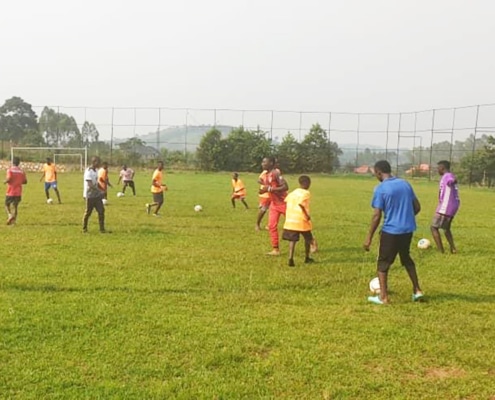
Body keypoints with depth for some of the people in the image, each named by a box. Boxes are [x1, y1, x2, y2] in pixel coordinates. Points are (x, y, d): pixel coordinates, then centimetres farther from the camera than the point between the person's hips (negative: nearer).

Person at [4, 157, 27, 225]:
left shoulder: (10, 170, -8)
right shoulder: (22, 171, 4)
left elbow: (8, 179, -22)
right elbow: (25, 181, 6)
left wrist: (5, 181, -1)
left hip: (10, 192, -3)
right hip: (18, 192, 3)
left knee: (7, 205, 14)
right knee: (15, 206, 9)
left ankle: (9, 215, -11)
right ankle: (13, 220, 0)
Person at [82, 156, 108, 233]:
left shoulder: (96, 170, 10)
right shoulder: (88, 171, -17)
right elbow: (90, 184, -24)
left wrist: (102, 190, 9)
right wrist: (100, 190, -26)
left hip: (97, 195, 8)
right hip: (90, 195, -8)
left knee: (101, 210, 1)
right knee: (88, 212, 3)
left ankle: (102, 229, 5)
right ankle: (84, 228, 19)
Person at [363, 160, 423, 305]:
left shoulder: (380, 189, -11)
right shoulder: (405, 184, 7)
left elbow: (377, 215, -15)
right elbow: (417, 207, 11)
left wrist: (369, 238, -9)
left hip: (390, 231, -6)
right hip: (408, 230, 6)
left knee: (383, 263, 8)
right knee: (406, 258, 25)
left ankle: (383, 297, 9)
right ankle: (417, 290, 26)